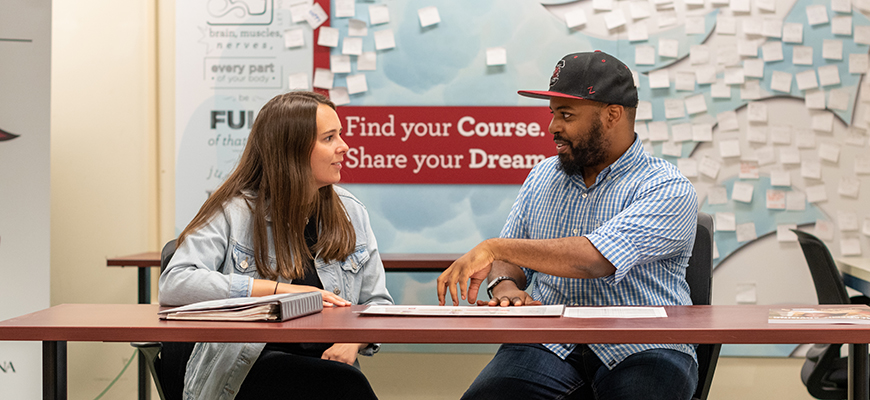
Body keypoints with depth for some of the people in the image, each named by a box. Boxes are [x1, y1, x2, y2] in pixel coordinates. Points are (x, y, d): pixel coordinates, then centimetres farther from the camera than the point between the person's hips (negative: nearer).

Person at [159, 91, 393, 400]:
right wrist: (279, 289, -16)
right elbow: (174, 284, -13)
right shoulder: (235, 211, 0)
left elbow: (377, 303, 18)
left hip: (323, 361, 5)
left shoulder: (351, 213, 14)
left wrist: (353, 340, -7)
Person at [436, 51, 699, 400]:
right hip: (550, 346, 4)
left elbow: (596, 259, -20)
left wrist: (496, 247, -19)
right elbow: (510, 261, 19)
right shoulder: (542, 177, 16)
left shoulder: (667, 189, -6)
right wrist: (505, 286, -5)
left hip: (643, 349, -4)